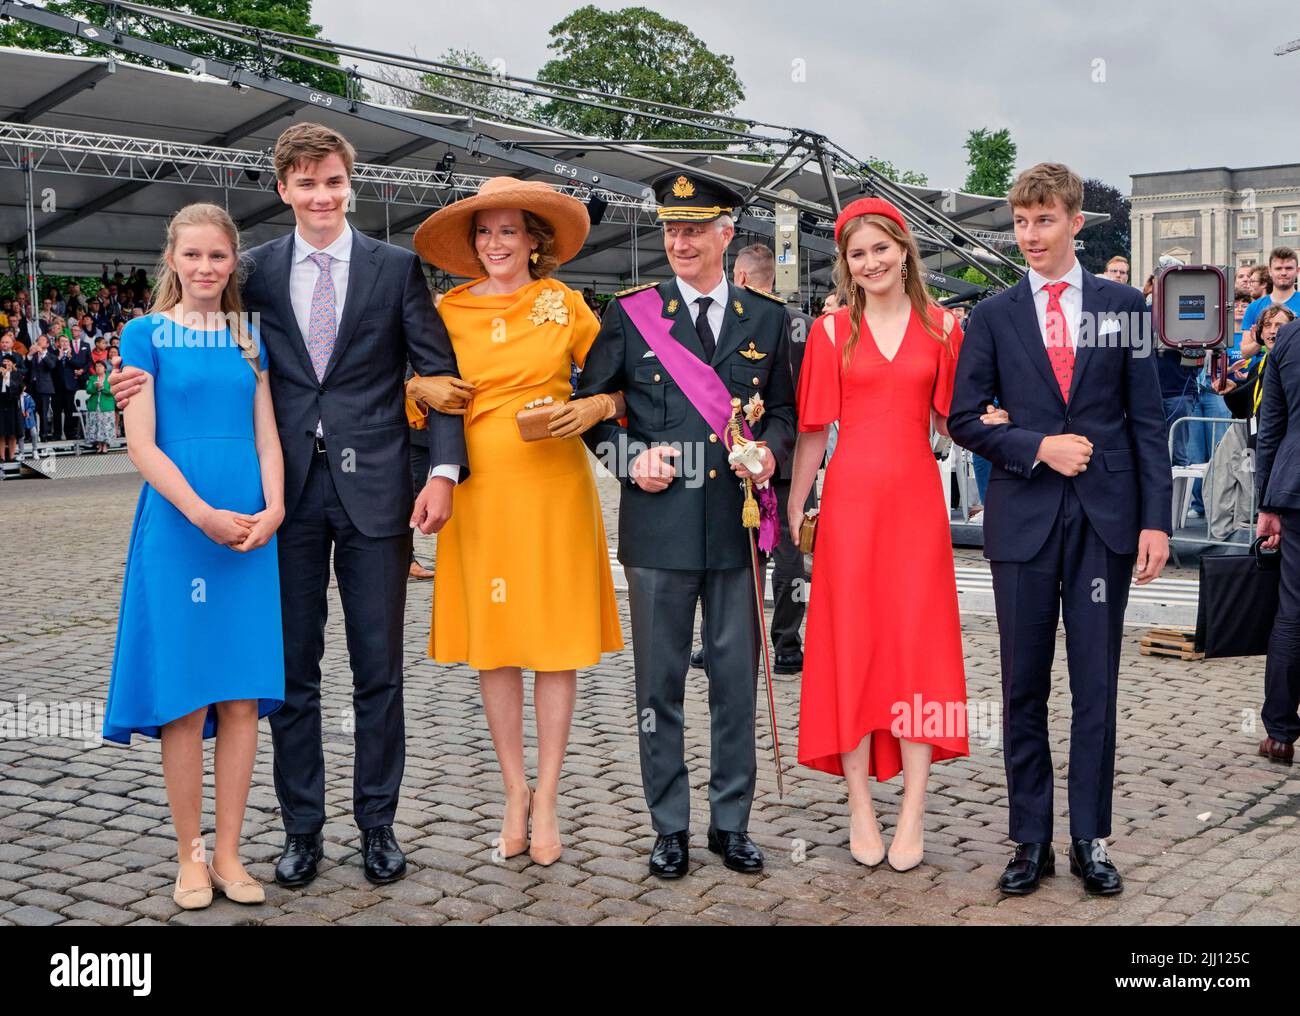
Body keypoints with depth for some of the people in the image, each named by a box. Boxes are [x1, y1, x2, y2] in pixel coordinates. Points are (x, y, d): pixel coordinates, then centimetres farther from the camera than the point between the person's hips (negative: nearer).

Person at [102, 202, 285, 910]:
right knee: (184, 702, 0)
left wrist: (273, 508, -9)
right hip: (176, 527, -3)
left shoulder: (248, 339, 13)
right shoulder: (148, 334, 2)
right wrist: (204, 515, -16)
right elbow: (141, 443, -5)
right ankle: (189, 857, 13)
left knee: (243, 697, 3)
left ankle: (228, 853, 14)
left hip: (250, 530, 3)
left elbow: (266, 434, 9)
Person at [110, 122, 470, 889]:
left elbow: (439, 372, 0)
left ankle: (378, 823, 20)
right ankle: (303, 828, 21)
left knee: (379, 669, 6)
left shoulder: (396, 268, 2)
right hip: (290, 490, 2)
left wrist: (444, 471, -11)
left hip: (373, 487, -1)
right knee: (293, 668, 8)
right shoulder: (259, 272, 6)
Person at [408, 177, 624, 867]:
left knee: (556, 639, 1)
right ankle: (514, 789, 19)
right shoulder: (448, 309, 7)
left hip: (555, 482, -1)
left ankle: (547, 799, 12)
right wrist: (423, 389, -5)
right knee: (491, 638, 4)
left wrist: (592, 409, -9)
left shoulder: (564, 303, 5)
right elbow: (414, 382, 17)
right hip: (480, 484, 1)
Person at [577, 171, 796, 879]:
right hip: (659, 523, -1)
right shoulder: (630, 314, 4)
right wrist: (629, 459, -5)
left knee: (736, 679, 8)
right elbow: (591, 403, 10)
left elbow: (783, 410, 14)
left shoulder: (767, 318, 9)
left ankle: (731, 823, 22)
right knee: (659, 682, 6)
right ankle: (670, 827, 19)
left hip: (738, 522, 1)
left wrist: (769, 451, -6)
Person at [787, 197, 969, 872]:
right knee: (852, 641, 2)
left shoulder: (941, 326, 8)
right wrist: (793, 510, 5)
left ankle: (912, 813, 7)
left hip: (917, 498, 0)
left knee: (919, 643, 0)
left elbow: (952, 419, 11)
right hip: (850, 498, 0)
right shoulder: (832, 330, 6)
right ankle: (860, 809, 10)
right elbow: (814, 428, 7)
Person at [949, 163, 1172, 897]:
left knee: (1096, 685, 5)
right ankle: (1031, 841, 18)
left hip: (1105, 519, 0)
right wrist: (1037, 447, -12)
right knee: (1024, 686, 6)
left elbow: (1148, 417, 2)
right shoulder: (994, 316, 5)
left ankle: (1091, 841, 16)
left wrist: (1156, 519, -4)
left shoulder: (1124, 306, 5)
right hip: (1023, 520, 1)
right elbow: (965, 418, 3)